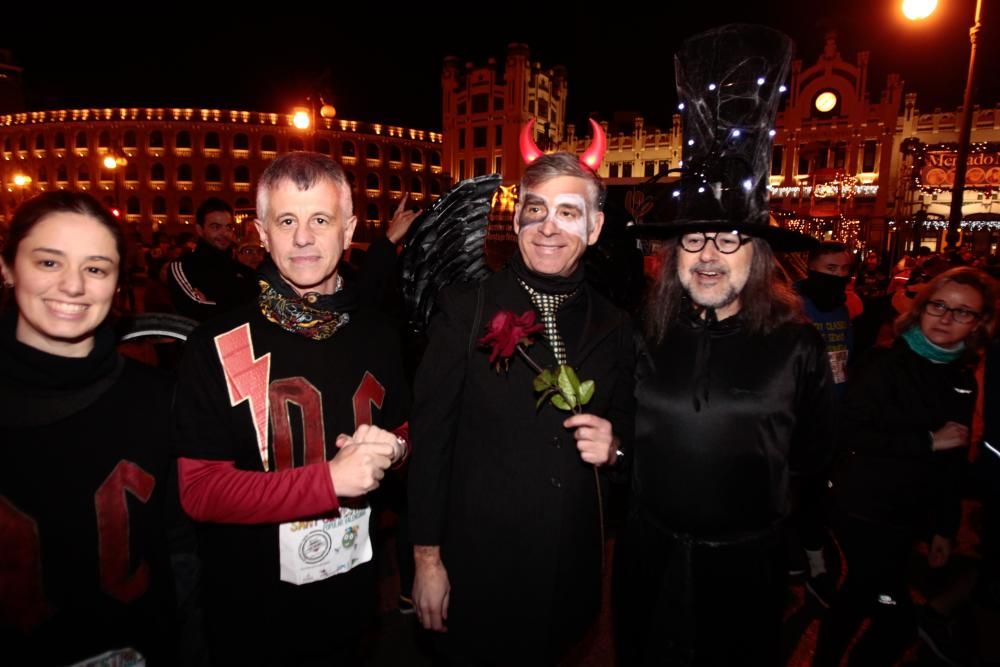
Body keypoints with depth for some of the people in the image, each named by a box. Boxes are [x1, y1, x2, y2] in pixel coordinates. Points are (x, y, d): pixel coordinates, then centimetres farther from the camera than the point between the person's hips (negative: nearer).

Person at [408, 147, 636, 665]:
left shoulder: (613, 327, 0)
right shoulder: (465, 309, -10)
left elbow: (623, 427, 11)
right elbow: (429, 437, -10)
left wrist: (613, 446, -12)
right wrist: (427, 557, -9)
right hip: (476, 568, -3)